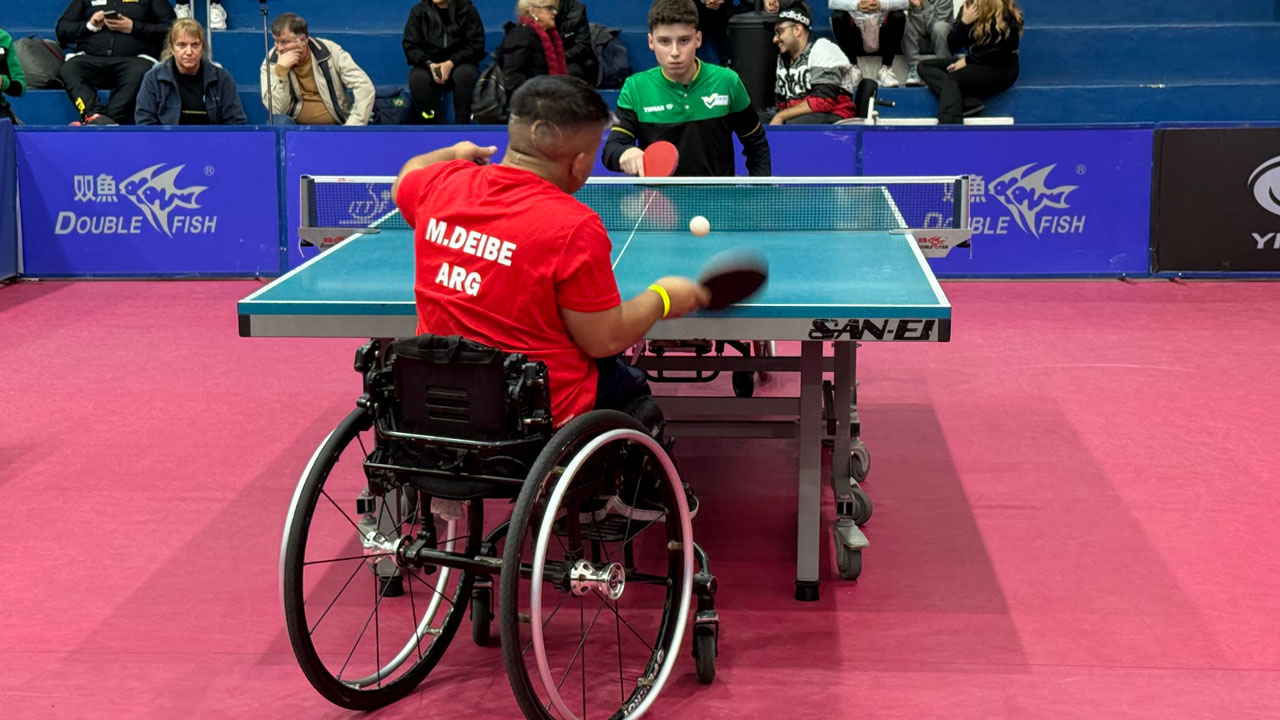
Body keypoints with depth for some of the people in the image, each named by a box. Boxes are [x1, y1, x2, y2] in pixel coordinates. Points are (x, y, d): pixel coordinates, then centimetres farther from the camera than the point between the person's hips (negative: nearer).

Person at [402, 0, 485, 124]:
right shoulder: (418, 11, 1)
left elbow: (476, 44, -7)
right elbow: (410, 45, -1)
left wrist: (451, 63, -21)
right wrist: (429, 64, -20)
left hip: (458, 64, -1)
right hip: (429, 66, 1)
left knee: (465, 74, -35)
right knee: (417, 77, -31)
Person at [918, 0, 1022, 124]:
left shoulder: (1007, 15, -11)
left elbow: (1003, 53, -16)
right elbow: (952, 45, 2)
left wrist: (968, 60, -16)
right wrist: (964, 22, -15)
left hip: (1000, 69, -8)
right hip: (974, 63, 8)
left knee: (951, 79, -30)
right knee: (924, 66, -8)